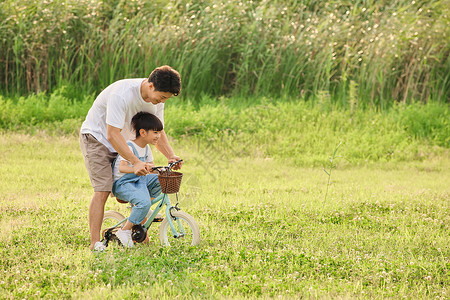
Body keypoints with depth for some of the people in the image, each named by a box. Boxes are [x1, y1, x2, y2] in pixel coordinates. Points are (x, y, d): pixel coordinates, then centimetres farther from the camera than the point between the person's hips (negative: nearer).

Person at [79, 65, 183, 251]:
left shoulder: (157, 99, -9)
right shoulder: (122, 94, -33)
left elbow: (157, 132, 3)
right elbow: (112, 135, -34)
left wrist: (171, 156, -14)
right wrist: (135, 162, -40)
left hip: (124, 140, 7)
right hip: (97, 137, -7)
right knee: (103, 190, -20)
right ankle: (95, 242, -17)